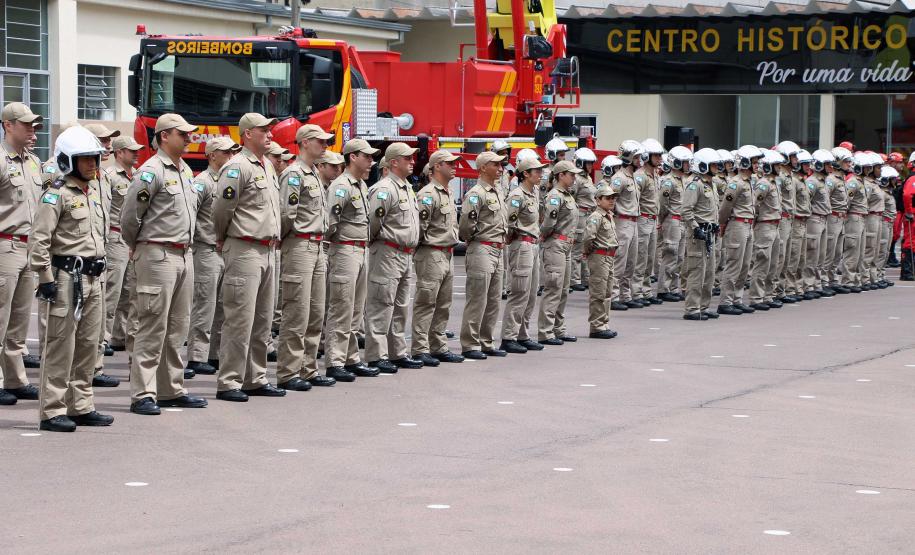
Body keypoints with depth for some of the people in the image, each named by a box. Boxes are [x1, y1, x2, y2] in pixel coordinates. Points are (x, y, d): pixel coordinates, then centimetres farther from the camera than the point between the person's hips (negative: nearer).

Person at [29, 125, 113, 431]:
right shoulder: (58, 194, -11)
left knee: (88, 345, 12)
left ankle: (81, 406, 20)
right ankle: (52, 411, -2)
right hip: (67, 277, -8)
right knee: (61, 346, -5)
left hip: (92, 278, 8)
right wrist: (45, 278, -18)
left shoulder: (94, 191, 16)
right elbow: (39, 239, -16)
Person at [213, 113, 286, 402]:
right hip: (244, 251, -9)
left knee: (262, 321, 13)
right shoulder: (237, 167, -13)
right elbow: (221, 208, -12)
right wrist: (224, 240, 2)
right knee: (239, 319, -8)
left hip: (268, 251, 9)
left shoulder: (268, 166, 16)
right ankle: (228, 383, -4)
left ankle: (255, 379, 21)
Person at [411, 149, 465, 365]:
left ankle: (439, 347, 21)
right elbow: (419, 225, -19)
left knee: (443, 306, 14)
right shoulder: (428, 194, -14)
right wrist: (424, 245, -10)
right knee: (425, 305, -6)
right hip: (431, 256, -10)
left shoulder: (448, 194, 17)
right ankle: (420, 350, -4)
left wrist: (451, 245, 17)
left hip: (447, 256, 10)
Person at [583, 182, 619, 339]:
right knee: (598, 294, -4)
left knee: (606, 293, 15)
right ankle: (596, 327, 0)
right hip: (599, 257, -10)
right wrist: (588, 250, -12)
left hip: (609, 258, 10)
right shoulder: (596, 217, -16)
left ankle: (604, 324, 22)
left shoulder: (609, 216, 14)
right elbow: (588, 236, -28)